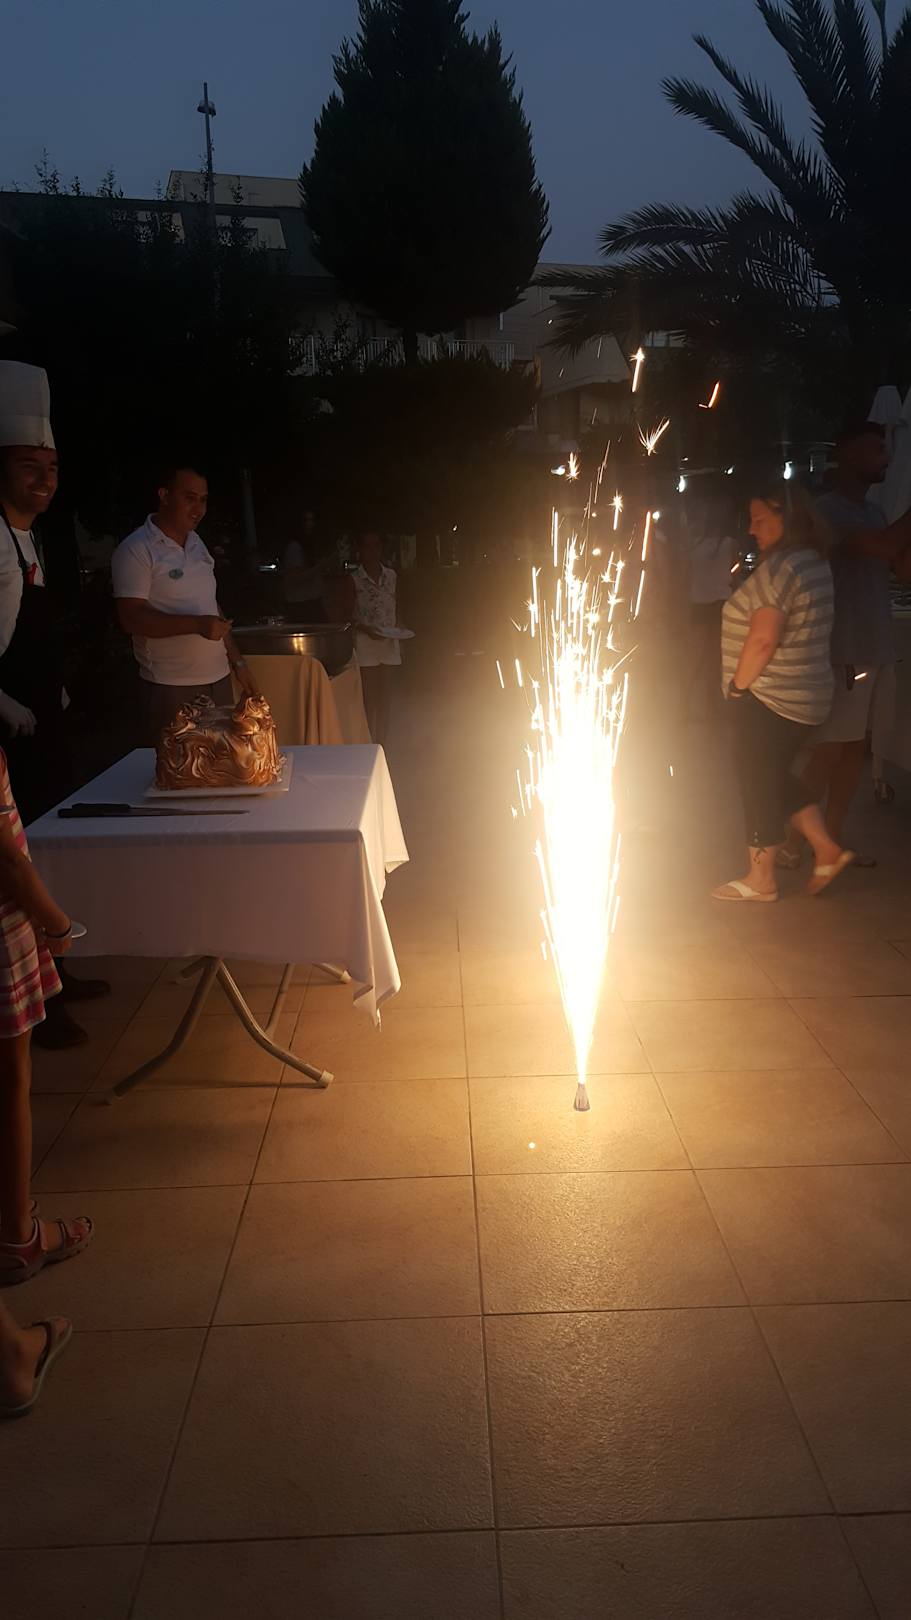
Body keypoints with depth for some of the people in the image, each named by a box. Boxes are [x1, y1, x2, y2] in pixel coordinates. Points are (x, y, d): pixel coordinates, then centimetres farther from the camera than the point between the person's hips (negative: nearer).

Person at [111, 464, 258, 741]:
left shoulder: (196, 544, 15)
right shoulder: (136, 549, -8)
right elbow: (132, 619, -16)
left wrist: (237, 662, 16)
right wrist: (196, 624, -24)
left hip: (219, 679, 6)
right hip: (172, 687, -6)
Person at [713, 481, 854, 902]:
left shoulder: (779, 567, -19)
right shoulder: (816, 564, 11)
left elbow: (762, 639, -26)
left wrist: (738, 687, -13)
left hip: (769, 700, -9)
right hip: (805, 697, 9)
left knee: (757, 781, 3)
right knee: (776, 777, 21)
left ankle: (761, 879, 13)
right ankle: (826, 848, 19)